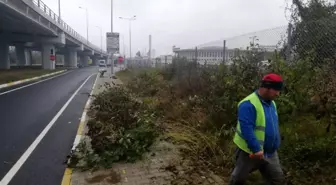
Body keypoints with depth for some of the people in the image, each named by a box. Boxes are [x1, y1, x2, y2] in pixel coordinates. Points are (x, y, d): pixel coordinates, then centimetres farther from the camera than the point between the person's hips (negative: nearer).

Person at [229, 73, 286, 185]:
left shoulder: (271, 103, 6)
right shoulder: (248, 104, -24)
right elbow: (246, 129, -29)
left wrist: (276, 144, 19)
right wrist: (256, 149, -30)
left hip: (270, 153, 8)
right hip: (249, 152, -8)